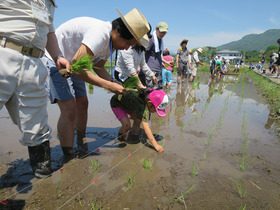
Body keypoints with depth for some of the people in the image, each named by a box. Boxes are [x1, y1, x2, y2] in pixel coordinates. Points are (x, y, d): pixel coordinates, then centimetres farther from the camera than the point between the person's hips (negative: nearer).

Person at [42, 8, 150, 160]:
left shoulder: (112, 40, -1)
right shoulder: (100, 33, -32)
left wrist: (115, 84, -8)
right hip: (55, 60, -9)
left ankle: (82, 148, 28)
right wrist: (108, 85, -32)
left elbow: (98, 66, 7)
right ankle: (68, 159, -6)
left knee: (82, 104, 9)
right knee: (69, 109, -17)